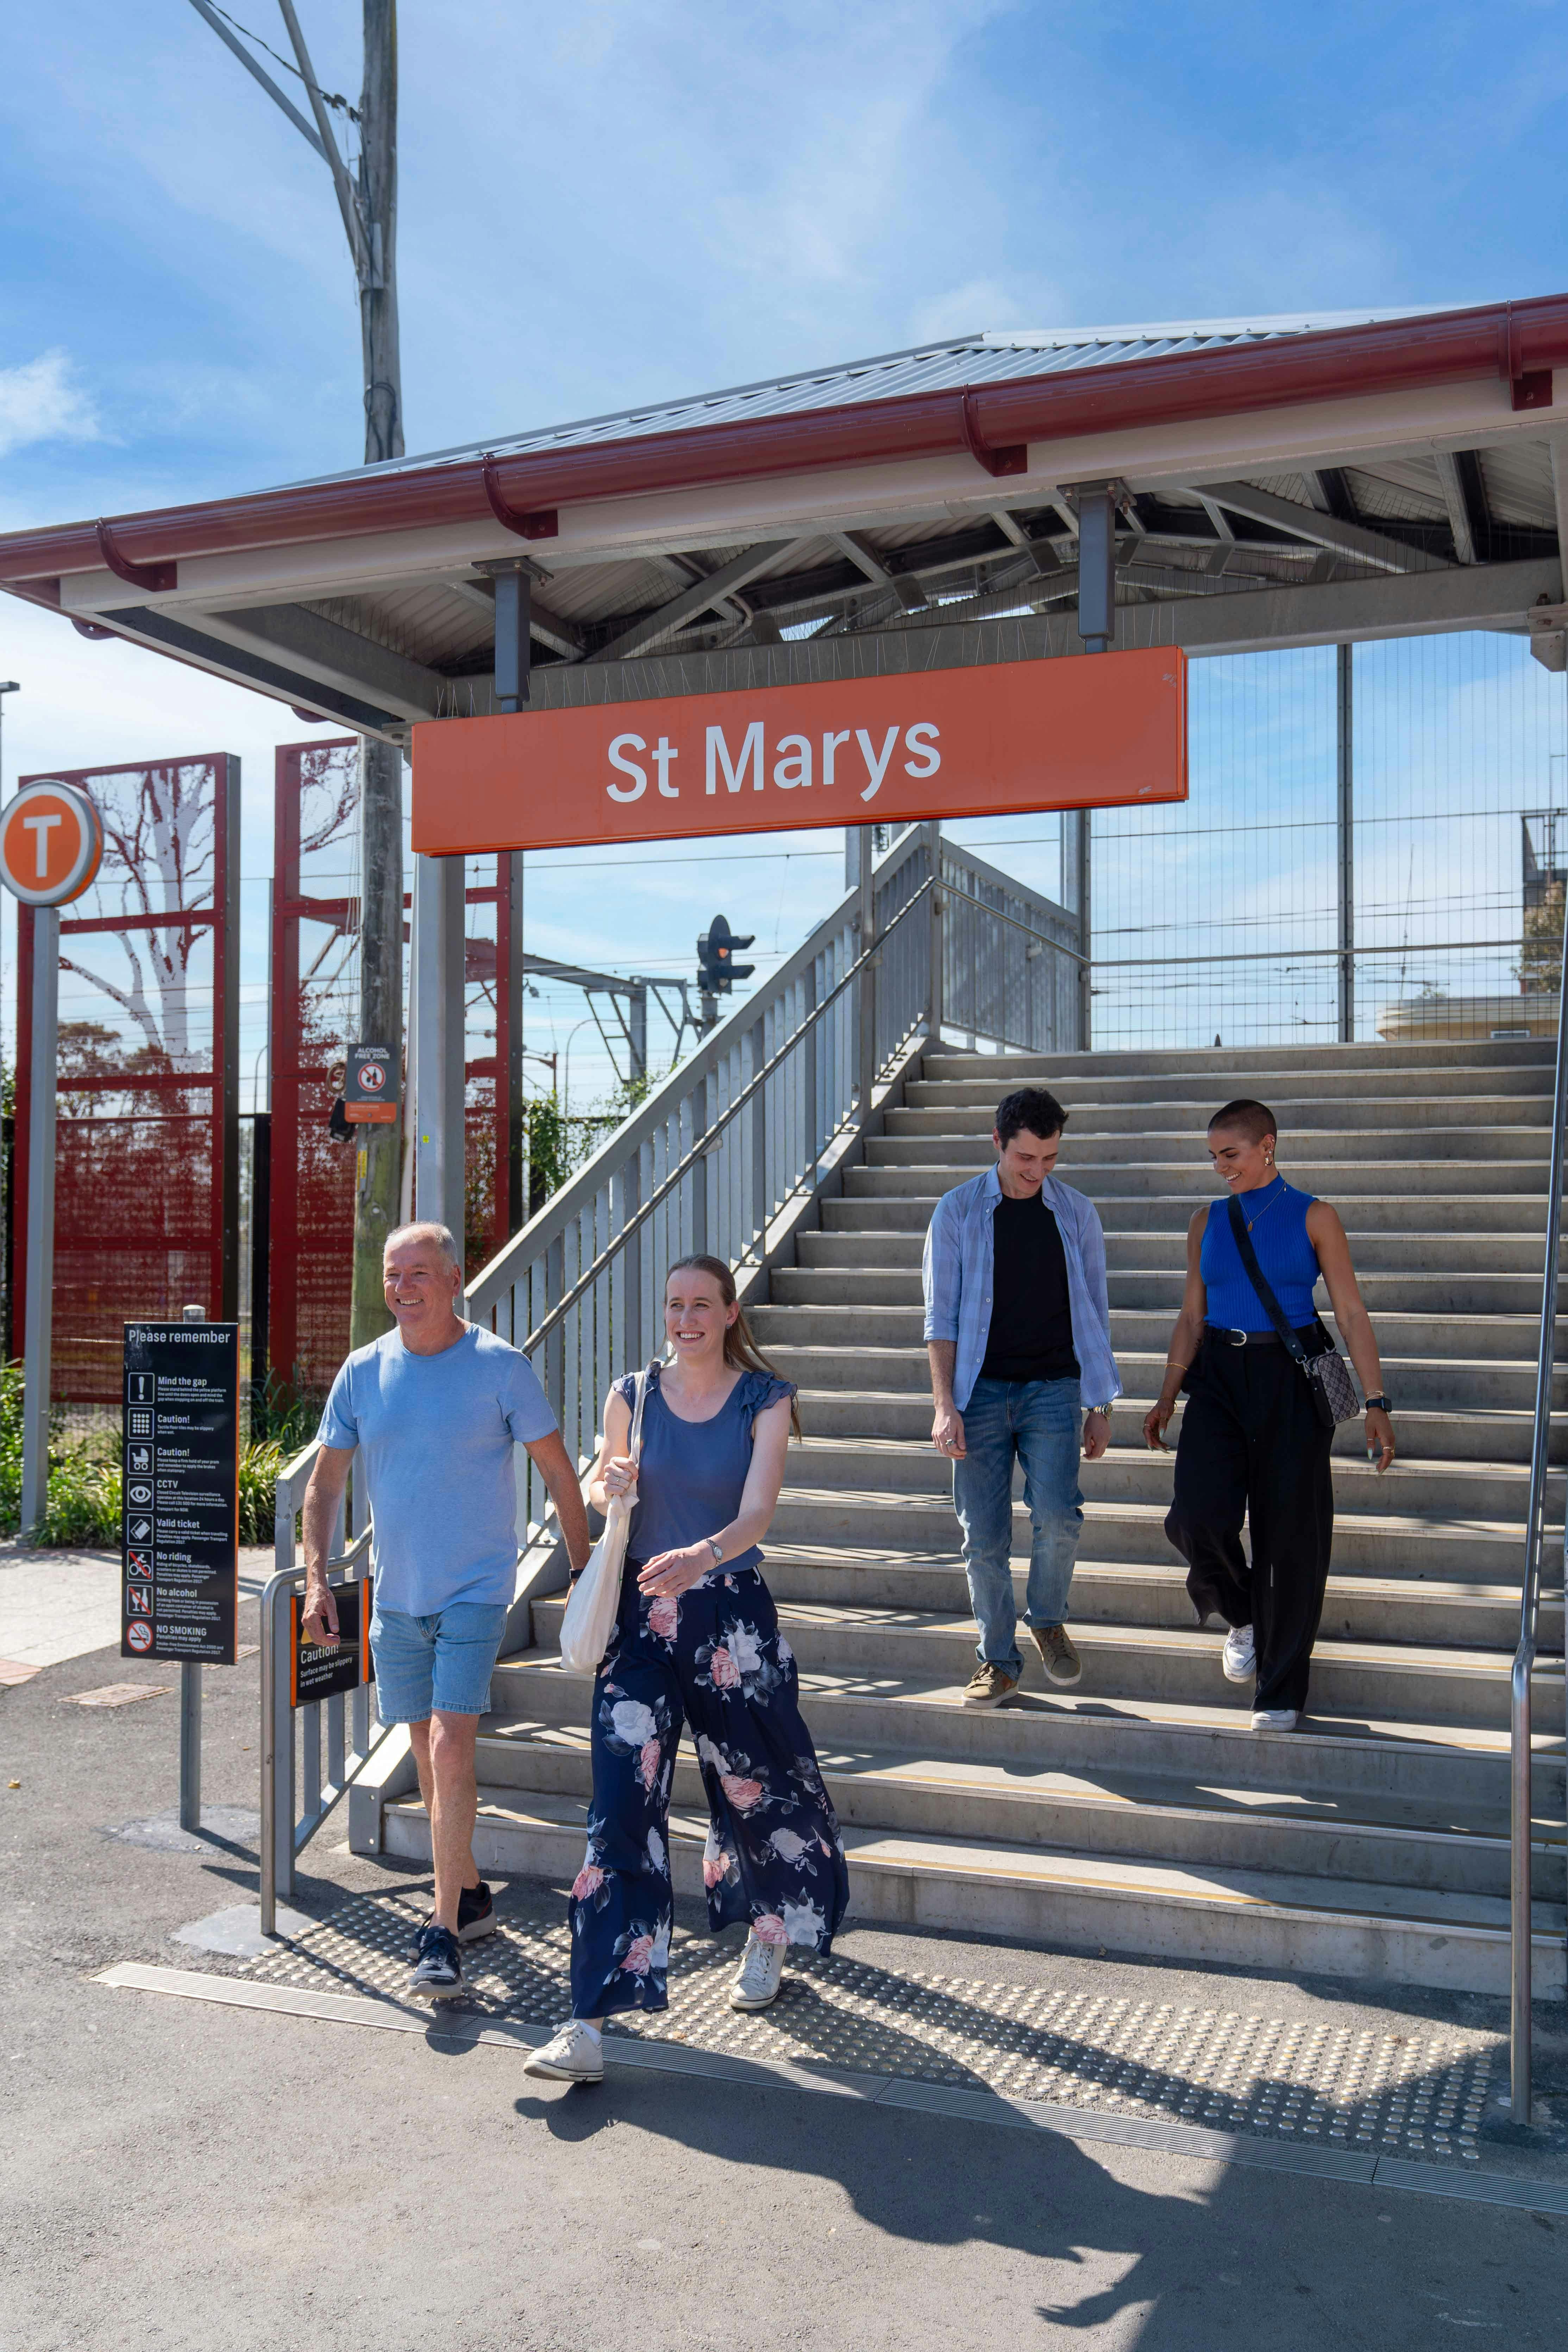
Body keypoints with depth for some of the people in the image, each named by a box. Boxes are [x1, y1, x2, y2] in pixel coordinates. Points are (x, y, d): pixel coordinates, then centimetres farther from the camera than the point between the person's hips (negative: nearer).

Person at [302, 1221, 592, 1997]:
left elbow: (558, 1472, -2)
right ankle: (469, 1896, 32)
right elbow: (326, 1480, 8)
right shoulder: (364, 1372, 1)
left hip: (475, 1590, -4)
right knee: (428, 1755, 14)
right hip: (396, 1595, 5)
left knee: (450, 1750, -14)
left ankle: (445, 1934, -7)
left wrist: (584, 1571, -1)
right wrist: (316, 1579, -1)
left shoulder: (500, 1367, -9)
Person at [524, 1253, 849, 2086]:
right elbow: (598, 1485, 17)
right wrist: (608, 1486, -8)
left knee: (753, 1784, 14)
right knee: (622, 1805, -8)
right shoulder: (631, 1395, 2)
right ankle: (591, 2023, -8)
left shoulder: (764, 1400, -5)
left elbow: (757, 1514, -16)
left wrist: (699, 1557, -35)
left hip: (733, 1617, -1)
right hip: (643, 1616, 1)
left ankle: (767, 1937, 46)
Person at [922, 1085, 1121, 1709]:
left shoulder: (1076, 1213, 6)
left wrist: (1102, 1407, 10)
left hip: (1053, 1387, 1)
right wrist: (945, 1405, -8)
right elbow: (941, 1315, 1)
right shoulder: (959, 1211, 1)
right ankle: (999, 1660, 16)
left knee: (1058, 1517, -14)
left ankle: (1048, 1618, 15)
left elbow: (1094, 1313, 12)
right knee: (984, 1534, 0)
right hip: (981, 1388, 0)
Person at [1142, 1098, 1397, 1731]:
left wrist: (1375, 1403, -7)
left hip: (1292, 1379, -3)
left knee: (1289, 1530, 0)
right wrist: (1168, 1395, 10)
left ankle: (1280, 1692, 14)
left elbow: (1351, 1312, -2)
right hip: (1219, 1376, 3)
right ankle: (1242, 1617, 17)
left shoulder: (1313, 1217, 0)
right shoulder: (1207, 1221, 10)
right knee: (1198, 1515, -16)